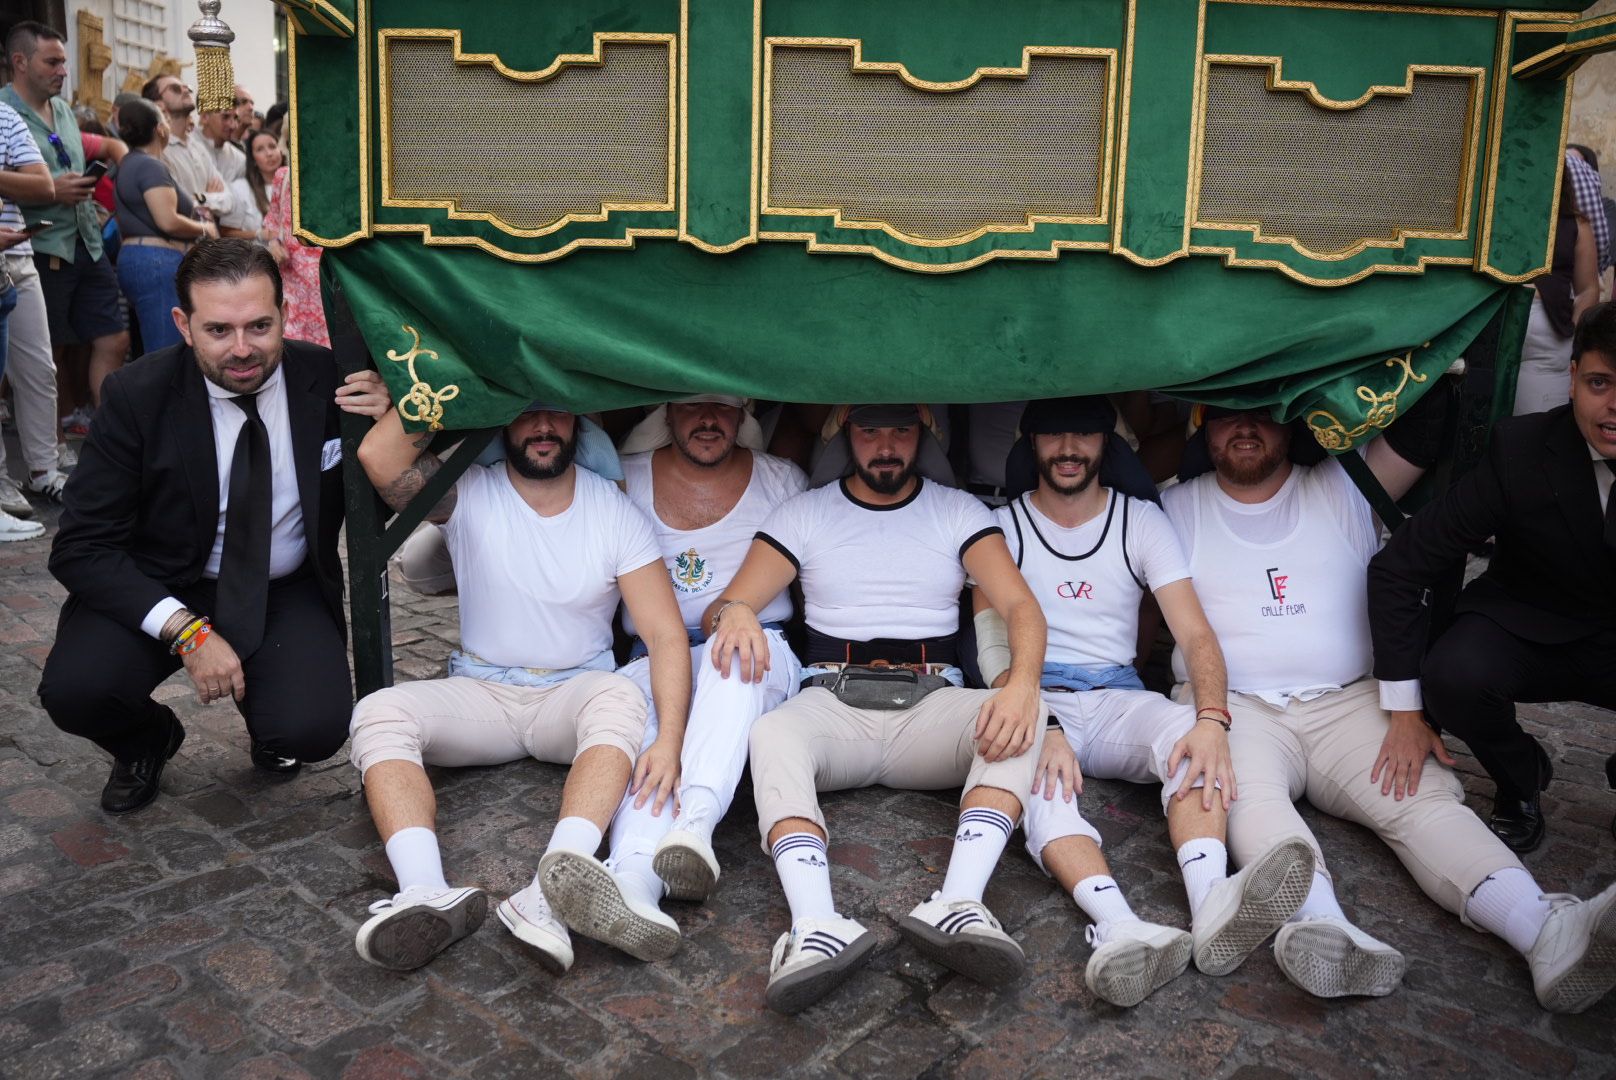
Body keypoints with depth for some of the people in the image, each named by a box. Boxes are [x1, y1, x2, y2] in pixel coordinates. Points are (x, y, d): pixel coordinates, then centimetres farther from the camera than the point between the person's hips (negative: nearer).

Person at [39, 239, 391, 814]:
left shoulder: (329, 380, -11)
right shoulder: (137, 395, -14)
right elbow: (82, 548, -15)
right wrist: (186, 631, -27)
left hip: (287, 593, 0)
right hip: (162, 592, 0)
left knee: (313, 729, -26)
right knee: (75, 689, -27)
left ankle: (270, 726, 14)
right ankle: (147, 739, 11)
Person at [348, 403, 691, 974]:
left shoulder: (617, 513, -6)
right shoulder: (470, 493, -5)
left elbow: (666, 634, -14)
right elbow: (379, 458, -26)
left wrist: (669, 739, -30)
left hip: (574, 694, -1)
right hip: (480, 691, 1)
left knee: (621, 696, -34)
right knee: (379, 712, -25)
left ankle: (551, 894, -53)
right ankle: (426, 893, -46)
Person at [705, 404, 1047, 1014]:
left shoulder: (958, 511, 12)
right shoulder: (804, 513, 12)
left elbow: (1019, 605, -2)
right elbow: (723, 609, 4)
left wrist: (1023, 683, -25)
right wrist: (733, 613, -24)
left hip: (931, 704, 1)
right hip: (833, 704, 0)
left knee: (1024, 722, -30)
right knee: (770, 734, -34)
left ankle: (957, 906, -46)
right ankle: (817, 926, -52)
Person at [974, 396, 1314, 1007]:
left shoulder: (1141, 521, 7)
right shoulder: (1003, 527, 3)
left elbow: (1195, 634, -5)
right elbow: (995, 649, -8)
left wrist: (1211, 720, -26)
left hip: (1116, 698, 2)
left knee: (1188, 733, -31)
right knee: (1037, 774, -36)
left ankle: (1212, 905, -54)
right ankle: (1122, 928, -58)